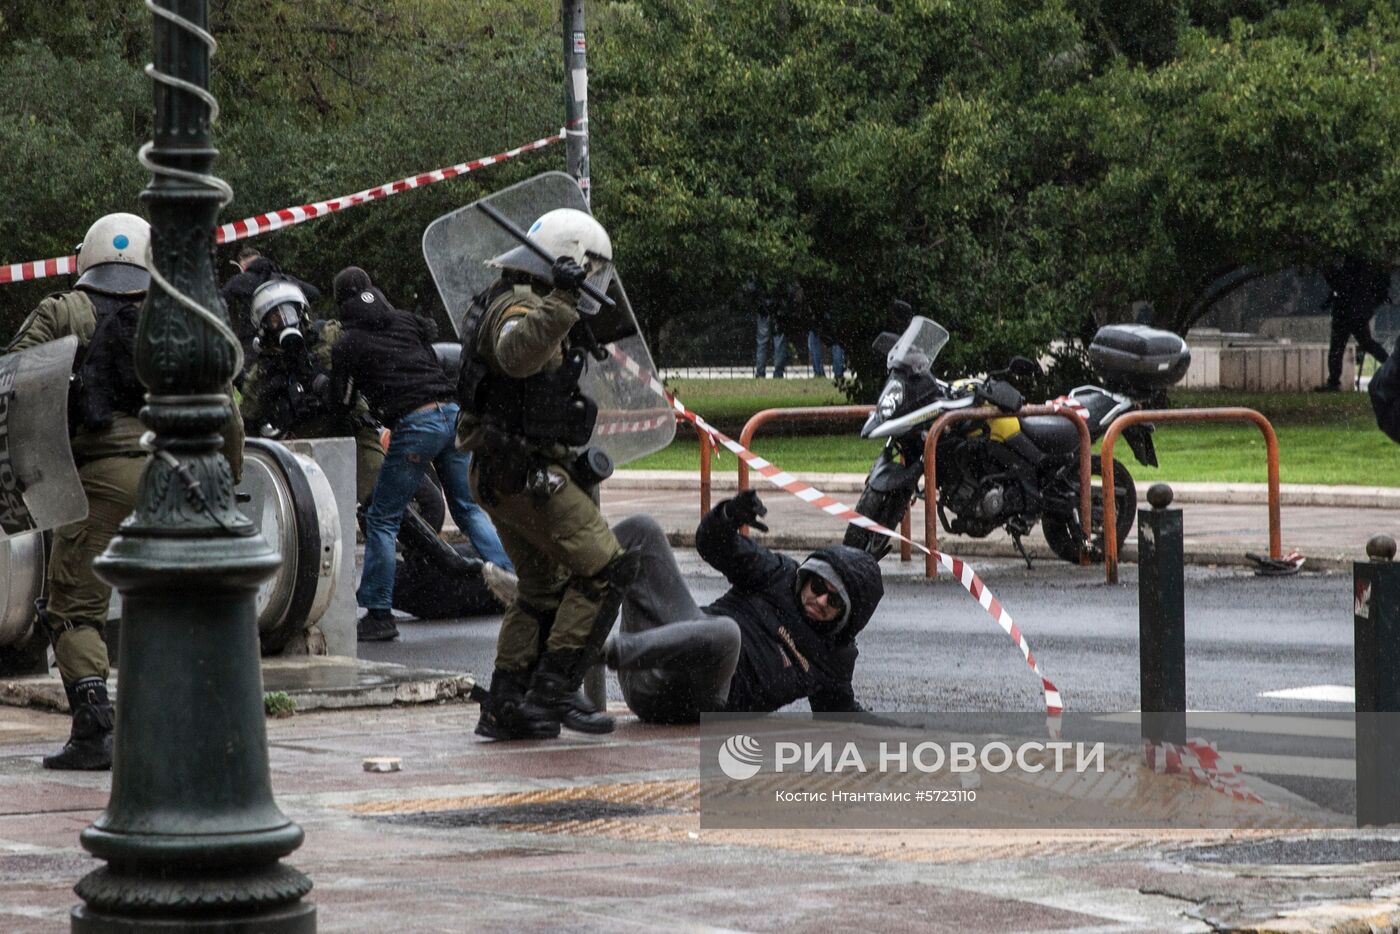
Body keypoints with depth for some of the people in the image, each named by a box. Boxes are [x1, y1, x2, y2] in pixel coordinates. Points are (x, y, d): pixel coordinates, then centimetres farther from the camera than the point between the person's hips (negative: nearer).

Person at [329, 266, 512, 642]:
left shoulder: (346, 345, 3)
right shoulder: (406, 321, 17)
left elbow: (340, 401, 8)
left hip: (413, 425, -5)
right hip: (451, 413, 5)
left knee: (382, 520, 5)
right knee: (469, 509, 14)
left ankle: (378, 613, 5)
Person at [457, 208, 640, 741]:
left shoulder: (519, 303, 19)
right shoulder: (520, 307, -16)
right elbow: (516, 352, -40)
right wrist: (560, 301, -44)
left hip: (504, 473, 11)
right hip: (526, 472, -11)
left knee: (544, 588, 17)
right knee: (605, 570, -12)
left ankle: (505, 708, 19)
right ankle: (552, 691, -13)